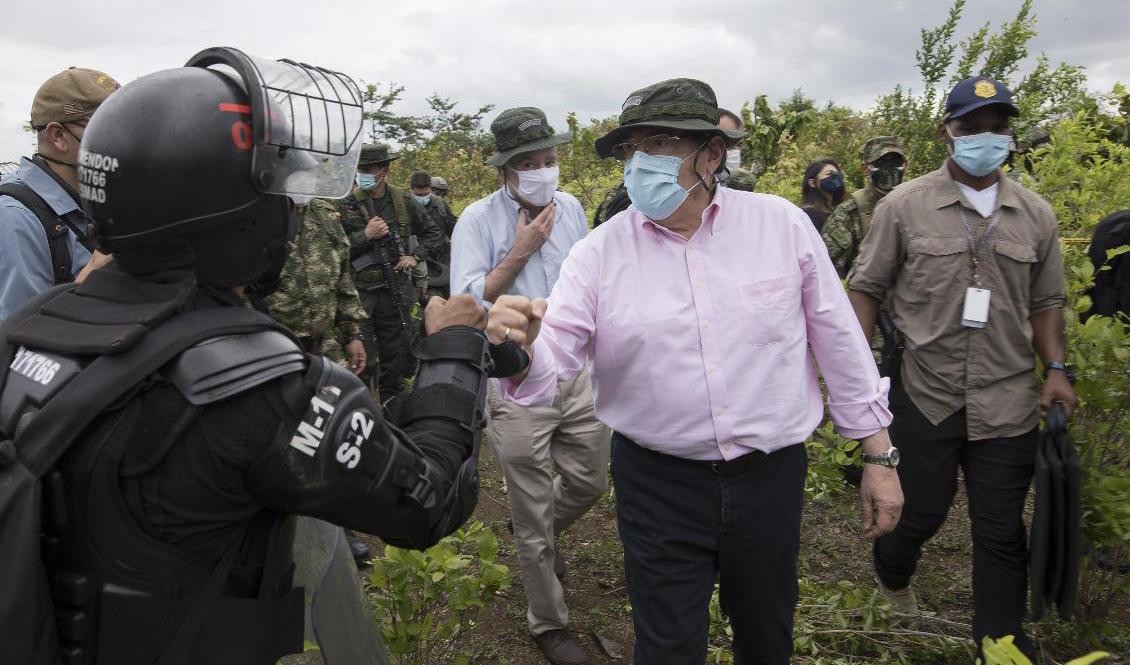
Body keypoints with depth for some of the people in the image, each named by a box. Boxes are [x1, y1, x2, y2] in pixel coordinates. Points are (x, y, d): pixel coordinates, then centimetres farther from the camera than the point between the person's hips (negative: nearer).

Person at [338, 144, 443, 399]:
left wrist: (416, 256, 2)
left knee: (397, 355, 12)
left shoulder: (403, 201, 5)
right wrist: (364, 236, -17)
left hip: (396, 290, 3)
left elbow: (432, 233, 17)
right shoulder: (345, 205, -4)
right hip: (358, 292, -3)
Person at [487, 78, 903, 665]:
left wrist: (880, 456, 2)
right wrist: (522, 350, -37)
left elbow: (838, 340, 1)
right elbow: (548, 369, -13)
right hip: (658, 485, -1)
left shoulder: (782, 224, -6)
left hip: (772, 477, 2)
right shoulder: (598, 253, -8)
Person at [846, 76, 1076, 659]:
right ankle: (891, 574, 46)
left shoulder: (1035, 215, 7)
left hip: (1008, 404, 3)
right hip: (924, 396, -2)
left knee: (1001, 533, 9)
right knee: (920, 512, 13)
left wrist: (1056, 368, 2)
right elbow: (865, 289, 0)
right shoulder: (904, 206, -3)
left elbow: (1044, 302, 14)